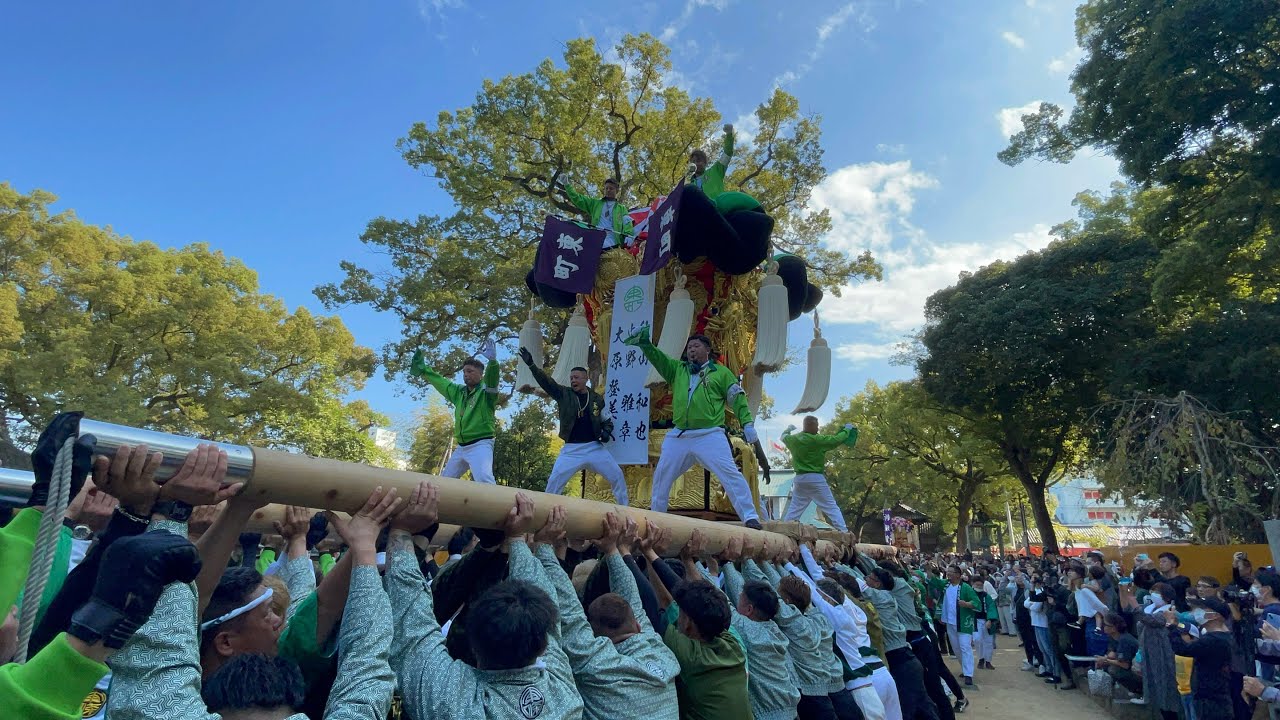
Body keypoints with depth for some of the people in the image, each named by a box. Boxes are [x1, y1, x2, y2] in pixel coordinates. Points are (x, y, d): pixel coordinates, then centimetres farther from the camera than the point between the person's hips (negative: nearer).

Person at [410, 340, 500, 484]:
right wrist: (421, 369, 29)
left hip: (480, 445, -9)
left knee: (484, 480, -32)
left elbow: (492, 379, -26)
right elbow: (439, 381, 26)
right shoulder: (459, 391, 16)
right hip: (461, 447, 9)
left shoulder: (486, 390, -6)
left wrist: (492, 361, -46)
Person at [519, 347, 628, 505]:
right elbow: (546, 381, -13)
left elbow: (607, 420, 15)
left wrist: (606, 432, -8)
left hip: (594, 447, 1)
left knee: (617, 477, -1)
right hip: (571, 449, -1)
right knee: (554, 480, -7)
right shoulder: (563, 394, 1)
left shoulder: (597, 399, 5)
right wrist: (531, 364, -27)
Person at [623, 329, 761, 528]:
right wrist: (644, 343, -15)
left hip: (710, 436, -4)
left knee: (730, 474, -15)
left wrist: (747, 423, -6)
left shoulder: (721, 372, 6)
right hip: (678, 437, 4)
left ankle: (750, 517, -9)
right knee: (661, 477, 11)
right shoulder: (677, 369, 15)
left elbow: (738, 398, 4)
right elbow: (656, 356, 3)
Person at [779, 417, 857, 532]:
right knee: (832, 507, -1)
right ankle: (844, 532, -5)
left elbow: (784, 436, 26)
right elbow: (837, 440, -8)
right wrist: (847, 429, 9)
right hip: (815, 478, -5)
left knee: (794, 509, 12)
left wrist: (788, 429, 47)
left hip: (800, 478, 5)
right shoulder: (817, 440, -13)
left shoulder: (793, 439, 4)